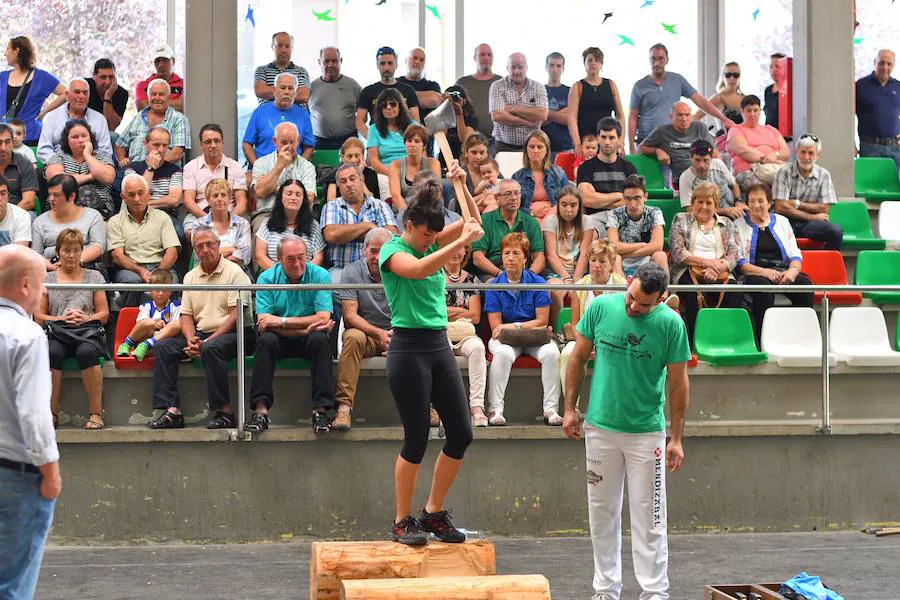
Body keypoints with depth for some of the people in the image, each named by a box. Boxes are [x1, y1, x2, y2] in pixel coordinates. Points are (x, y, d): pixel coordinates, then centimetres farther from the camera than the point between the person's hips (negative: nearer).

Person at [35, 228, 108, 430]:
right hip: (57, 333, 1)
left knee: (87, 352, -37)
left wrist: (86, 318, -7)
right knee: (52, 352, -36)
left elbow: (104, 314, 14)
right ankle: (51, 413, -28)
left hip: (88, 332, -1)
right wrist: (61, 319, -5)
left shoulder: (94, 277, 18)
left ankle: (95, 413, -32)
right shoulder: (47, 279, 19)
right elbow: (39, 316, 12)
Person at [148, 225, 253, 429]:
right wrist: (191, 340, -9)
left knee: (212, 348, -37)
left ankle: (224, 411, -30)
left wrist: (208, 341, -18)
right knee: (163, 347, -13)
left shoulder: (234, 273, -5)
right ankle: (171, 411, -22)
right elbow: (186, 315, 13)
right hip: (201, 334, 6)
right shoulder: (191, 277, 16)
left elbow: (237, 315, -13)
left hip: (231, 334, -6)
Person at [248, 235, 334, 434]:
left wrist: (282, 321, -19)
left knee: (320, 339, -31)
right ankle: (261, 409, -33)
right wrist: (305, 327, -22)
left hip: (308, 340, 0)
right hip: (280, 341, 1)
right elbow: (263, 324, -14)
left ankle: (320, 410, -31)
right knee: (265, 340, -30)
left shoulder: (320, 276, -6)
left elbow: (323, 318, -17)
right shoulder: (267, 278, -3)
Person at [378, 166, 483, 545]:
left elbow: (472, 222, 8)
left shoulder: (433, 243, 12)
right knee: (417, 439, -4)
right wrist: (461, 242, -33)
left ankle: (434, 513, 18)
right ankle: (402, 521, 10)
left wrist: (462, 185, -7)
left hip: (440, 346, 7)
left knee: (461, 434, 5)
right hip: (409, 347, -7)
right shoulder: (392, 249, -8)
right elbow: (417, 270, -29)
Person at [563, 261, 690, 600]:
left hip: (647, 432, -2)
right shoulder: (601, 307, -5)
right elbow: (578, 358, 6)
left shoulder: (670, 324, -10)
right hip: (600, 428, 2)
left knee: (649, 518, 0)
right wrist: (570, 408, 4)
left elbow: (678, 383, -4)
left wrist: (676, 438, -5)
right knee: (602, 514, 10)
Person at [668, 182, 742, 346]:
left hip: (720, 273, 2)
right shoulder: (681, 220, 17)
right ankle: (694, 343, -37)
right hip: (689, 271, -2)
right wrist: (705, 262, -9)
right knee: (695, 294, -37)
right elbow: (677, 252, 3)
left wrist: (717, 267, -13)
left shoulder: (726, 224, 22)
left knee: (733, 294, -32)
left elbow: (734, 254, 8)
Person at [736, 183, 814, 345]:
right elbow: (739, 262, 0)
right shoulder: (739, 225, 11)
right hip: (754, 274, -3)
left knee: (805, 284, -29)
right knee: (763, 287, -38)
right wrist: (764, 272, -16)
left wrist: (792, 271, -9)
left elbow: (795, 255, 15)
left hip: (784, 272, 3)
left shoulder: (782, 222, 22)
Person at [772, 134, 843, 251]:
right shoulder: (784, 172, -2)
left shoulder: (824, 175, 6)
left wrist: (797, 204, -7)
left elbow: (824, 209, 2)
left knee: (836, 230, -25)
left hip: (808, 224, 3)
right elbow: (780, 207, -10)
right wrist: (812, 217, -7)